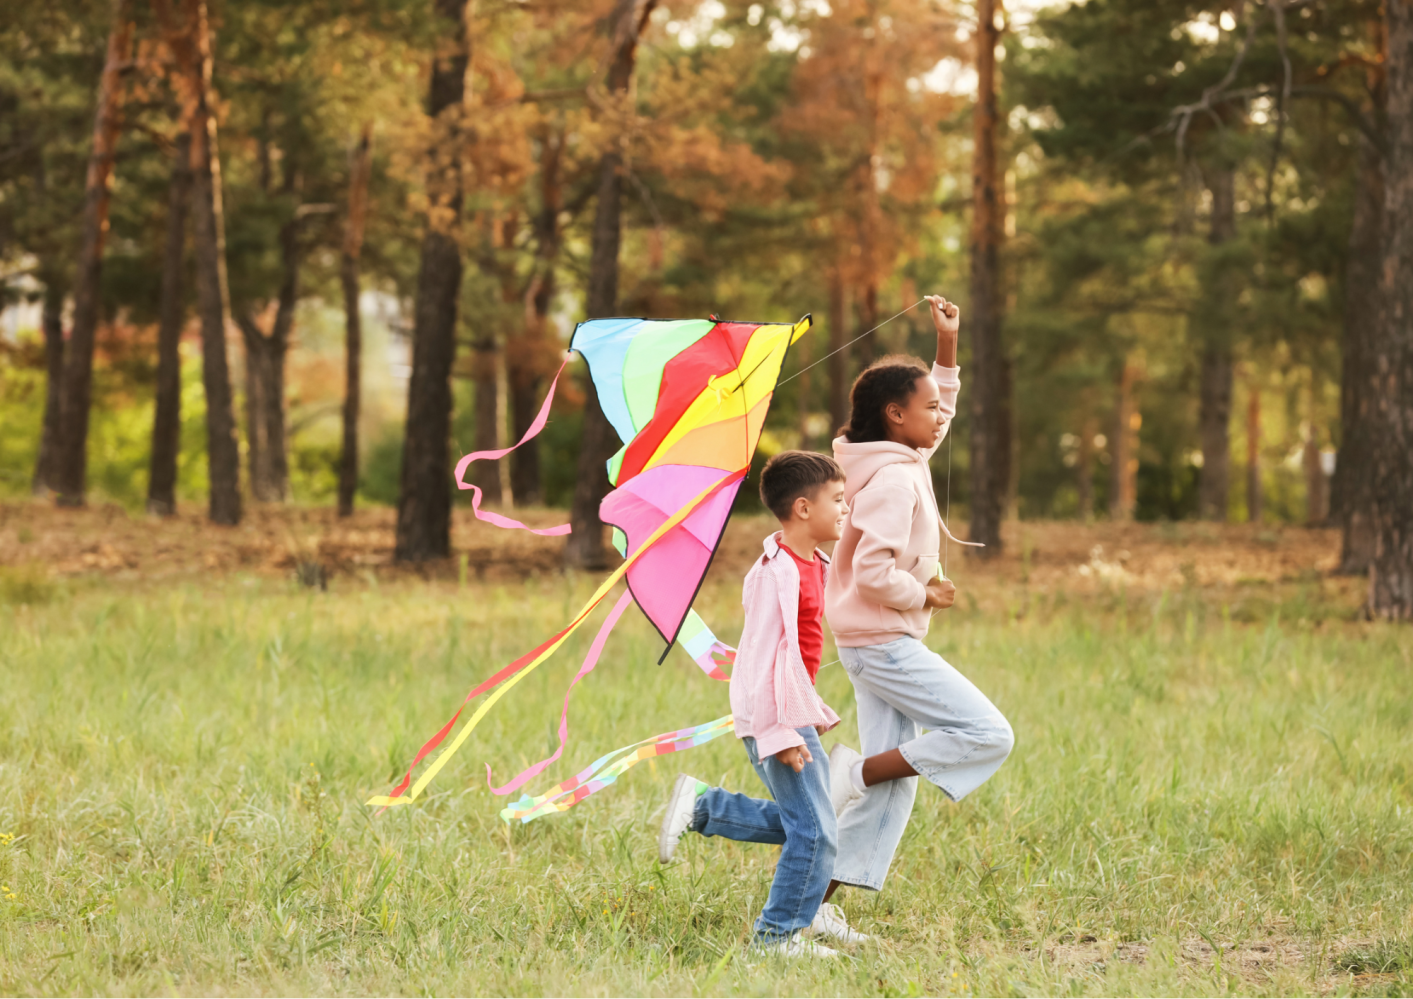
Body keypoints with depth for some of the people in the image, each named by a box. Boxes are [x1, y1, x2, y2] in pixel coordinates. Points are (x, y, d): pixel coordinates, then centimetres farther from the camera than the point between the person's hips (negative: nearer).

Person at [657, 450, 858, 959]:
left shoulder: (811, 565, 12)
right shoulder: (779, 572, -19)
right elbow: (769, 655, -22)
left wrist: (812, 713, 25)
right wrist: (783, 733, -24)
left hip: (793, 715, 10)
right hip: (774, 718, -10)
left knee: (798, 820, 16)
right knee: (814, 831, -7)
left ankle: (701, 804, 21)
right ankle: (777, 934, 2)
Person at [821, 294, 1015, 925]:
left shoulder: (907, 463, 11)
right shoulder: (893, 480, -17)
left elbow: (940, 412, 30)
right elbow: (873, 574, -25)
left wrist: (947, 347, 20)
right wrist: (925, 595, -10)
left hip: (879, 644, 10)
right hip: (884, 642, -10)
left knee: (893, 787, 7)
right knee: (988, 736, -10)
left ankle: (818, 899, 5)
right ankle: (854, 774, -8)